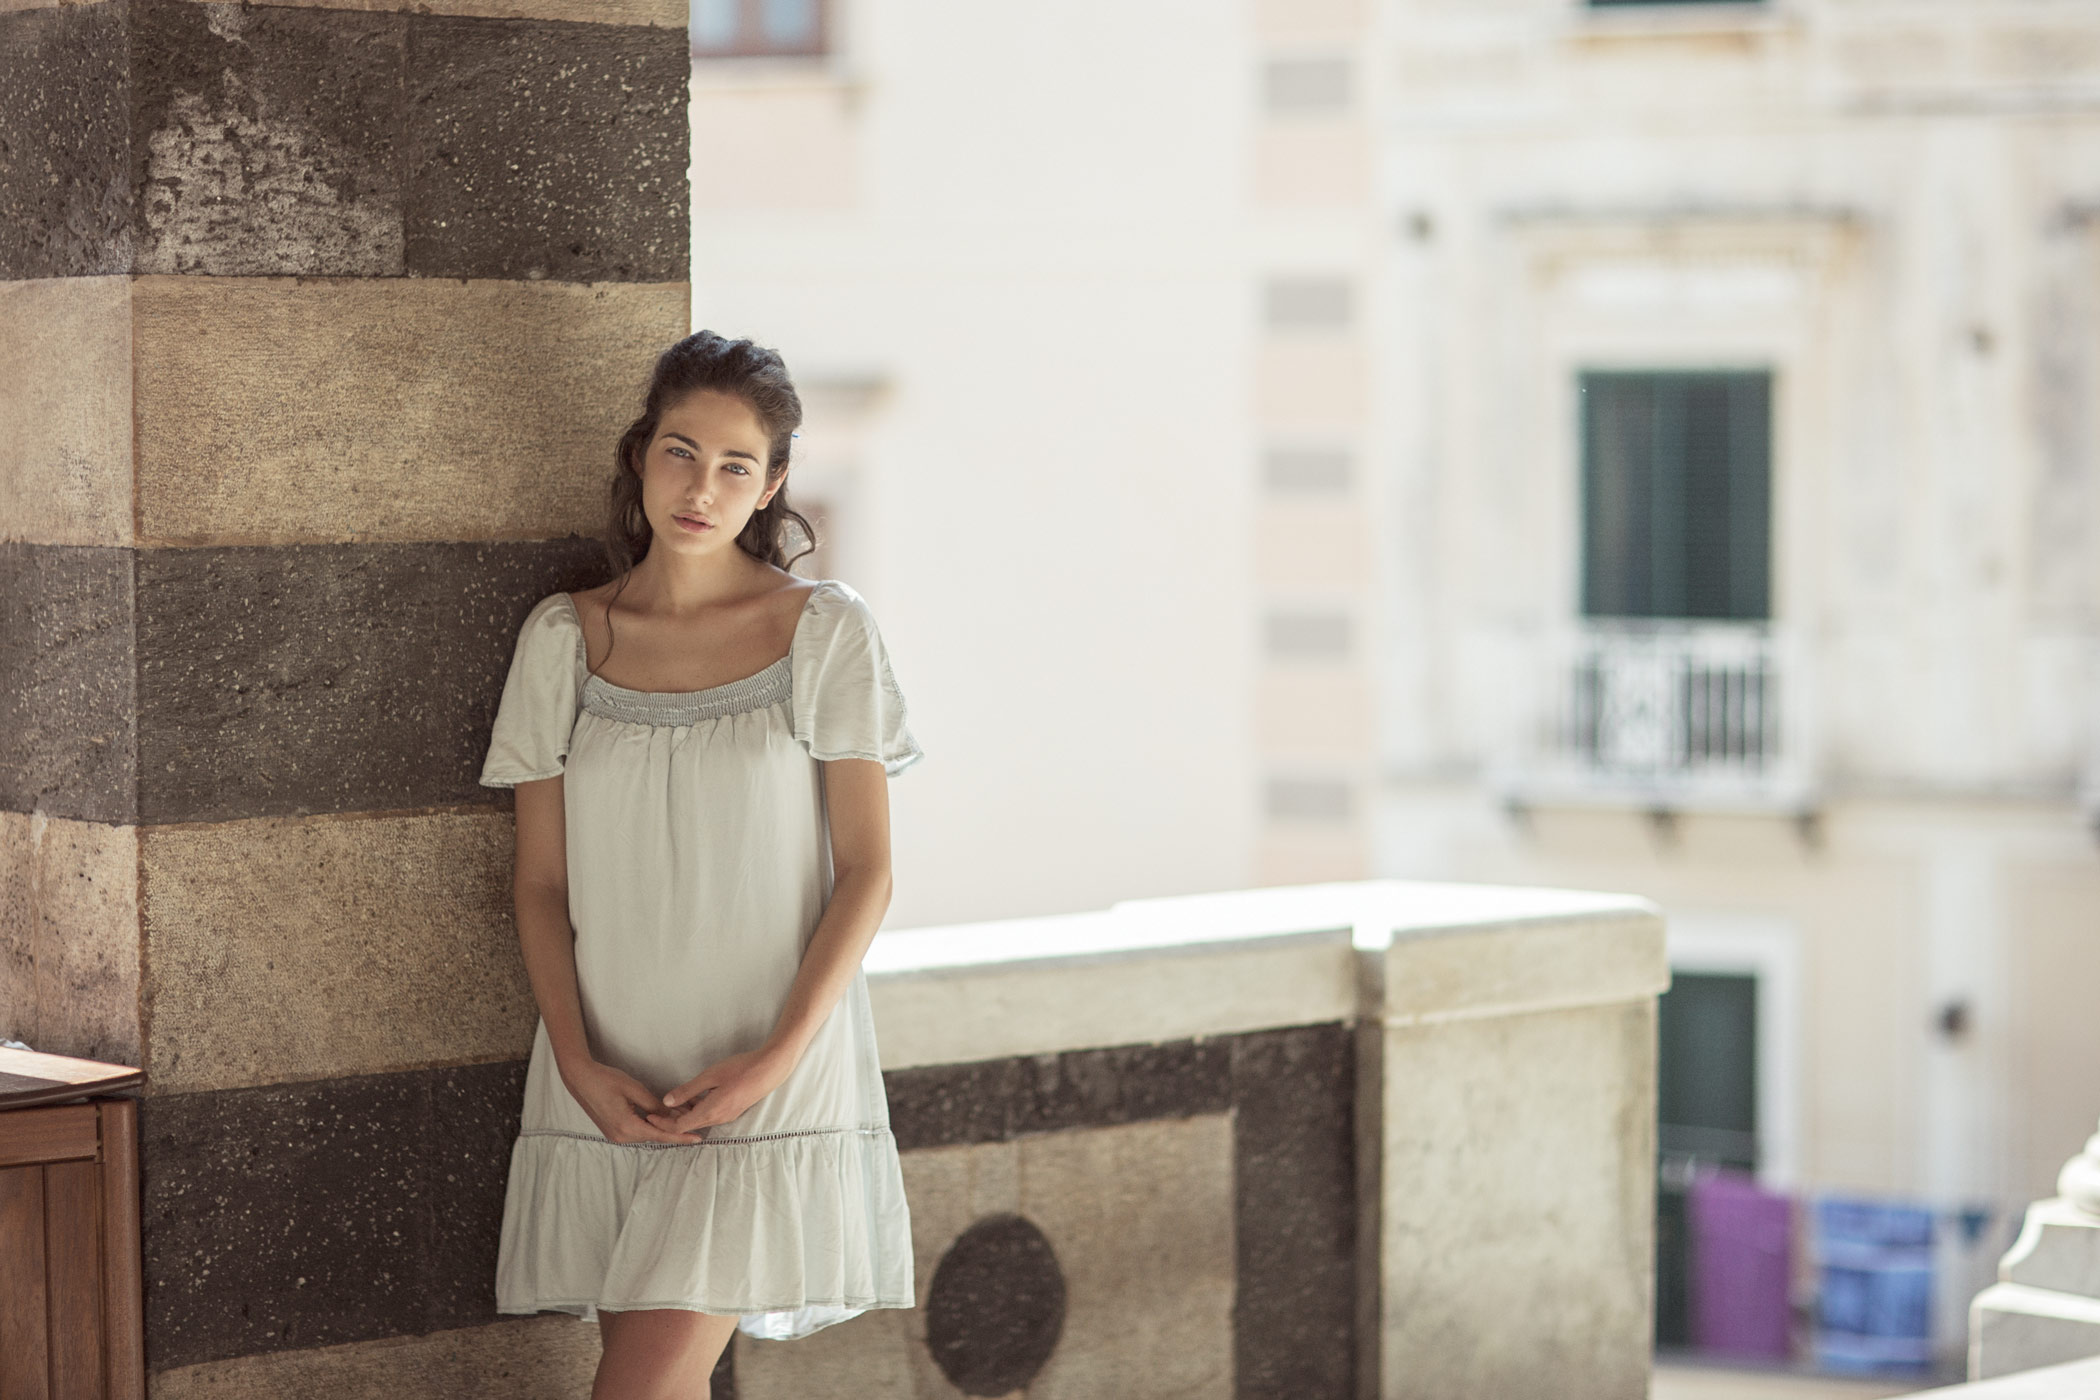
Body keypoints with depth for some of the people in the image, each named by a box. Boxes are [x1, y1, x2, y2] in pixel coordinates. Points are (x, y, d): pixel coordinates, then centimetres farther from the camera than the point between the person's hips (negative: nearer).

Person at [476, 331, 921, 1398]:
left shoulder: (825, 632, -1)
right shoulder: (563, 640, 6)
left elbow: (865, 873, -2)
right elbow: (542, 882, 7)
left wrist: (777, 1056, -13)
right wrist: (577, 1060, -7)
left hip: (771, 1080, -3)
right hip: (611, 1083, 3)